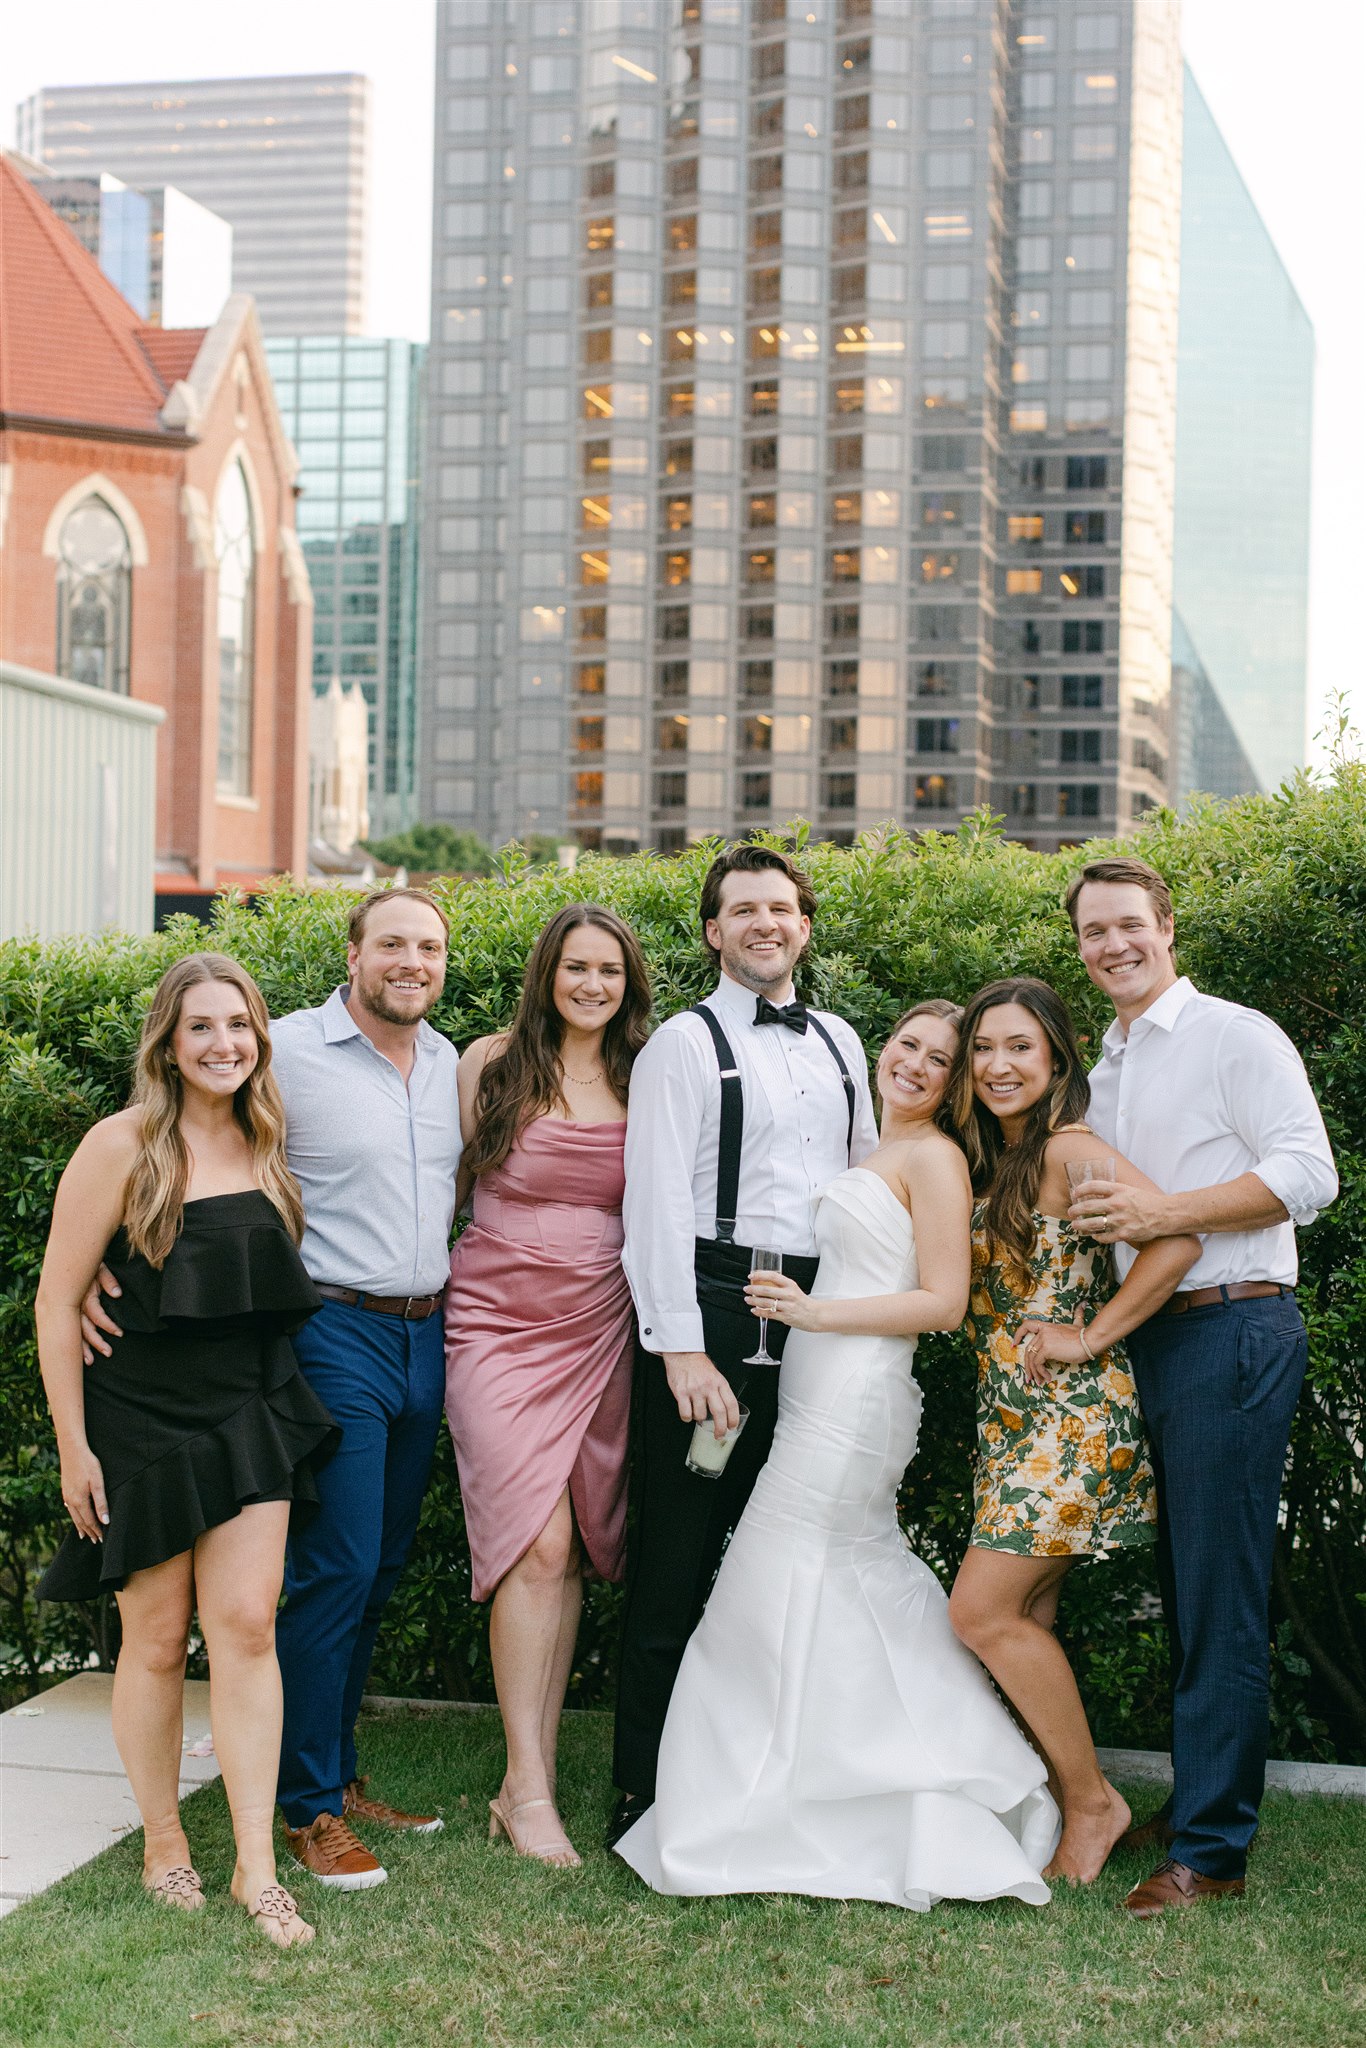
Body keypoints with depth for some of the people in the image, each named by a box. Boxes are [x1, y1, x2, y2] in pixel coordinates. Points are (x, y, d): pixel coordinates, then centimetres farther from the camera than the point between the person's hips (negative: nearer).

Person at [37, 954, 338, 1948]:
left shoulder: (263, 1147, 7)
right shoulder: (124, 1146, -10)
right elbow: (57, 1300, -8)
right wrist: (73, 1447, -10)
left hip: (253, 1418, 4)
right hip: (145, 1427, -4)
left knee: (247, 1624, -3)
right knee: (158, 1640, 6)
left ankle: (257, 1867, 0)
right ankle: (163, 1841, 24)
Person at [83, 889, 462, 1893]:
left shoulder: (449, 1064, 10)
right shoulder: (287, 1051, -10)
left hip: (426, 1337, 7)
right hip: (336, 1334, -7)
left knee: (381, 1567, 13)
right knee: (336, 1567, -7)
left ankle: (339, 1770, 25)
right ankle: (310, 1805, 4)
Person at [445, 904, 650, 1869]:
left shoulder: (643, 1081, 7)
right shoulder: (492, 1063, 1)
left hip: (601, 1332, 3)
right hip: (499, 1322, -3)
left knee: (574, 1548, 3)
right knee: (537, 1545, -12)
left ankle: (535, 1774, 13)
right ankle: (527, 1786, -7)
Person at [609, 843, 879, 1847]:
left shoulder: (839, 1043, 17)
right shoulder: (686, 1043, -1)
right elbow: (658, 1200, -8)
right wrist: (682, 1347, -16)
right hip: (717, 1305, -5)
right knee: (680, 1557, -2)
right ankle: (647, 1792, 6)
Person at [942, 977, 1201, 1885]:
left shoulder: (1068, 1149, -13)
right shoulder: (998, 1163, 14)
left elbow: (1177, 1238, -25)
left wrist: (1090, 1338, -18)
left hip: (1071, 1414, -9)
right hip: (1016, 1415, 9)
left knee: (984, 1610, -10)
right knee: (1027, 1619, 8)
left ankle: (1093, 1800, 4)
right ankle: (1067, 1805, 16)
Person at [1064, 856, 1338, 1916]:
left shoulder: (1235, 1035, -5)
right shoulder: (1103, 1071, 19)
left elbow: (1307, 1172, -15)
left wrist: (1164, 1211, -18)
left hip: (1234, 1330, -8)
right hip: (1153, 1339, 8)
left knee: (1220, 1596, -6)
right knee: (1183, 1588, 15)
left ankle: (1212, 1849, -2)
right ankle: (1194, 1801, 25)